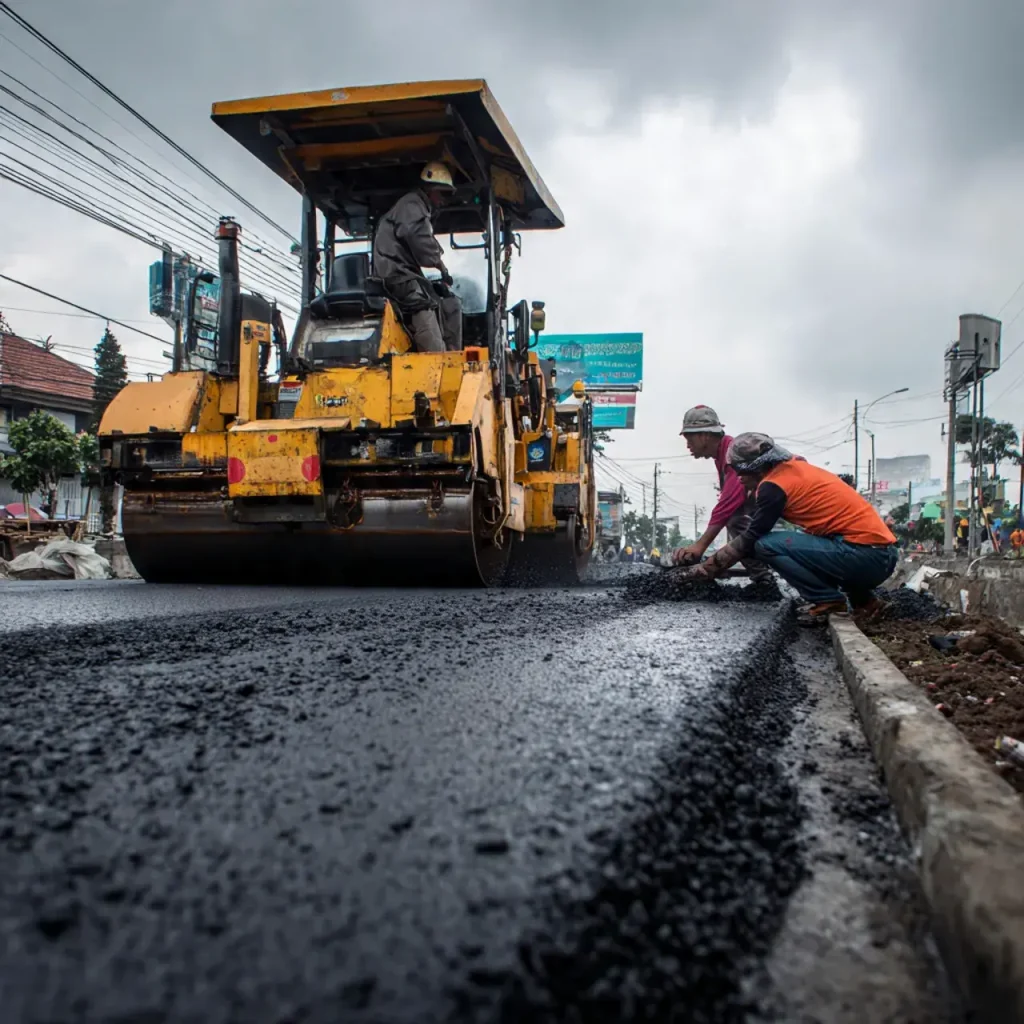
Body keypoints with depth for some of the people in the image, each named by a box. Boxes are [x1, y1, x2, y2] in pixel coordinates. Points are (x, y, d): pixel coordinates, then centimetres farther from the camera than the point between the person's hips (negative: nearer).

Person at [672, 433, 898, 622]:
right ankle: (863, 600, 18)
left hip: (865, 555, -9)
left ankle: (829, 601, -4)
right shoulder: (797, 468, 18)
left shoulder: (774, 484, -8)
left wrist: (705, 568, 7)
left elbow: (750, 540, -2)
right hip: (882, 554, 9)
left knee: (766, 545, -9)